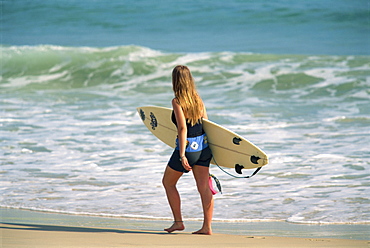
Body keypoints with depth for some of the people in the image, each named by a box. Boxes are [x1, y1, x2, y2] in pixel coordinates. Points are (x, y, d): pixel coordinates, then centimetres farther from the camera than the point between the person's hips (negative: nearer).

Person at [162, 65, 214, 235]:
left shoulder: (177, 101, -14)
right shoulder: (198, 99, 4)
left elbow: (183, 128, -20)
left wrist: (182, 155, -20)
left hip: (187, 147, -6)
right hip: (203, 147, 6)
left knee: (168, 183, 15)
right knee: (204, 187, 4)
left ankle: (178, 222, 16)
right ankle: (207, 227, 2)